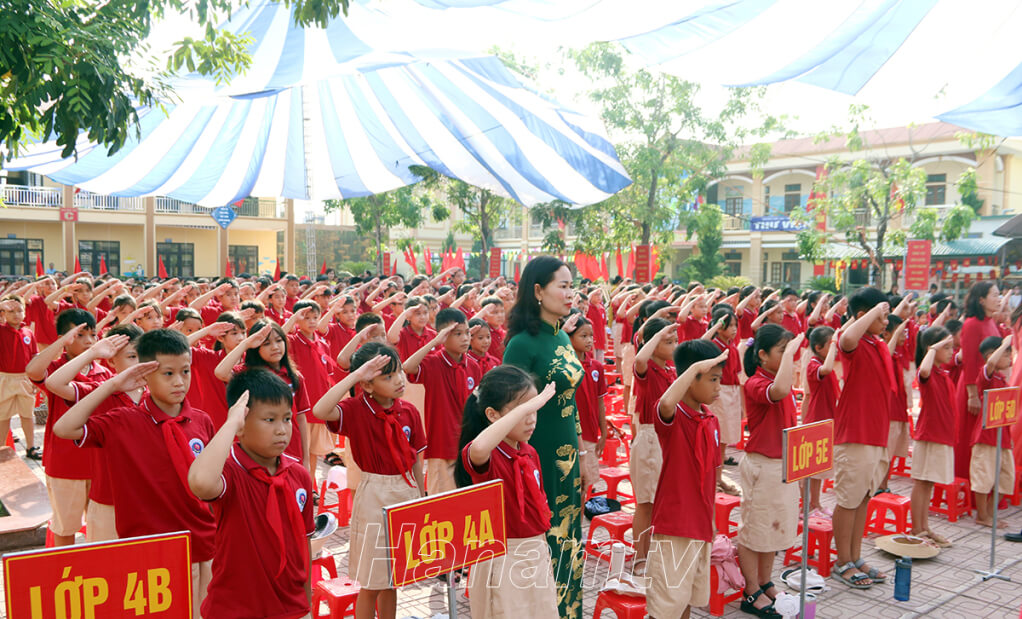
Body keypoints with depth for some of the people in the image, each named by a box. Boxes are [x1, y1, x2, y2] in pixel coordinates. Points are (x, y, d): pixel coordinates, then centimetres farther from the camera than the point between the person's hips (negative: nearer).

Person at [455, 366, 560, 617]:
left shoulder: (530, 453, 4)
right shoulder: (485, 456, -19)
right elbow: (478, 448, -45)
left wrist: (544, 552, 16)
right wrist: (526, 406, -41)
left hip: (536, 556, 7)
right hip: (502, 560, -7)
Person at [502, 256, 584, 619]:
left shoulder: (562, 337, 7)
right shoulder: (523, 343, -17)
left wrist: (578, 454, 16)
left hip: (568, 457, 8)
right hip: (538, 460, -8)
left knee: (568, 544, 17)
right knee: (542, 546, 5)